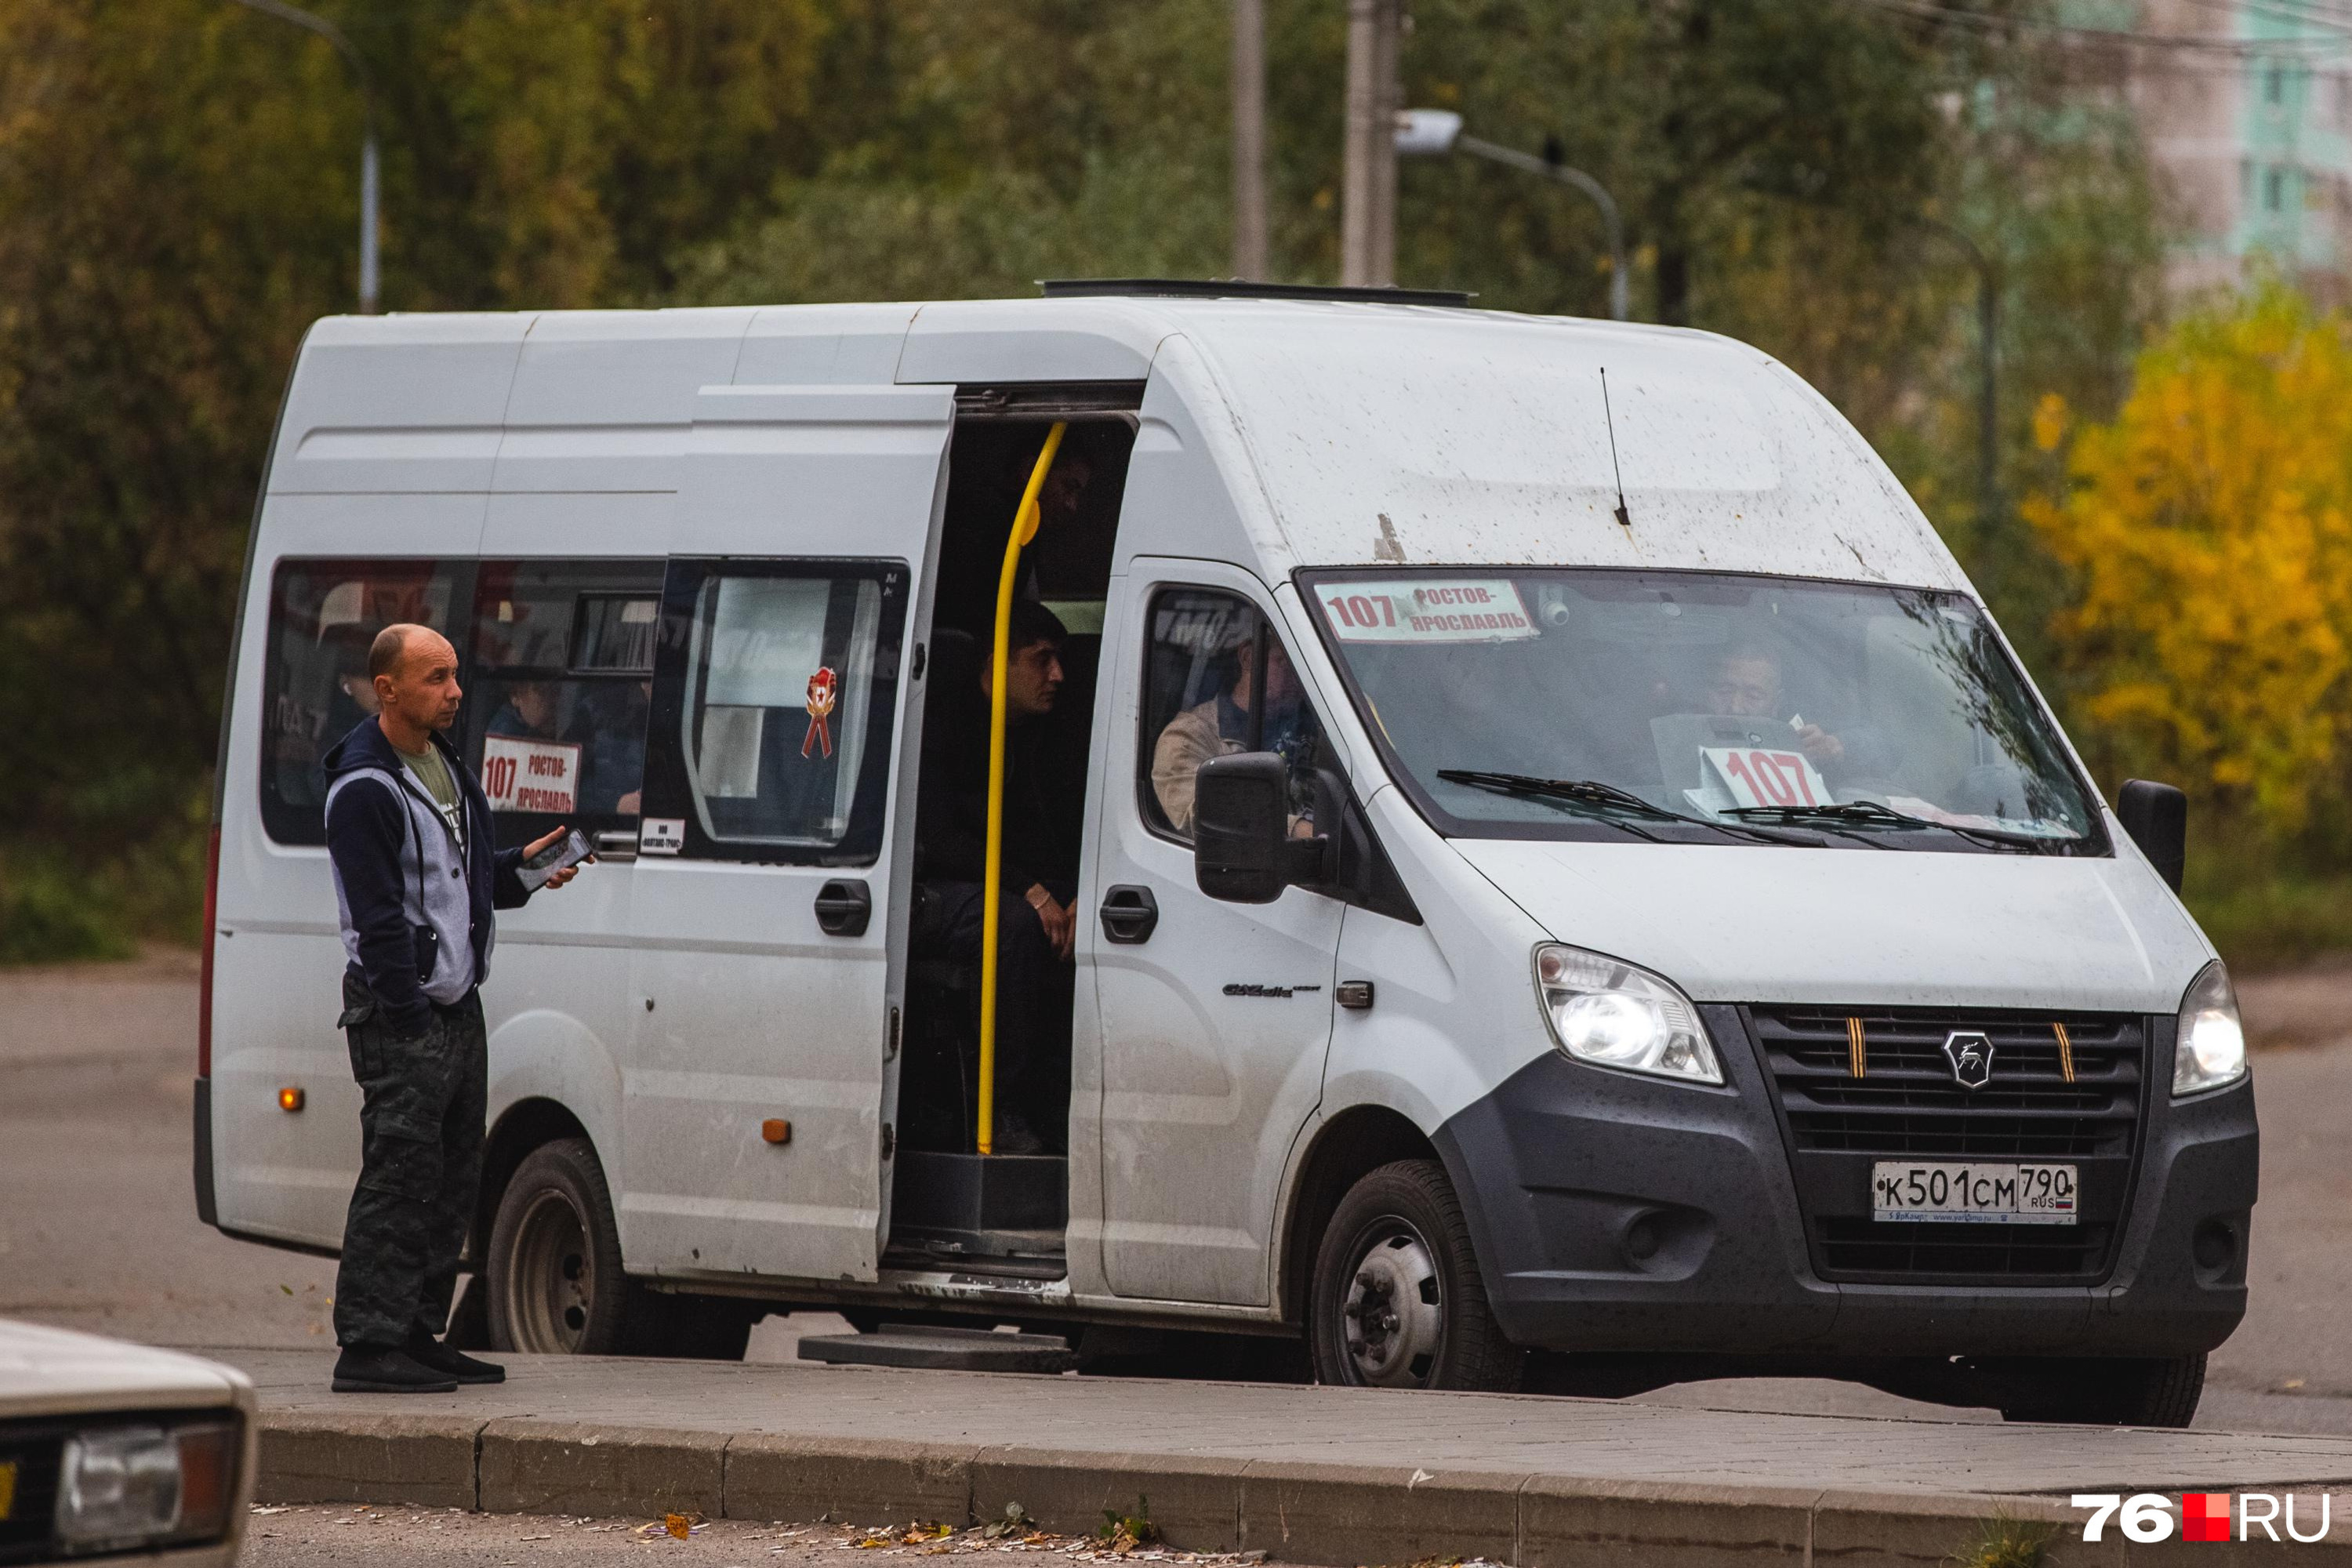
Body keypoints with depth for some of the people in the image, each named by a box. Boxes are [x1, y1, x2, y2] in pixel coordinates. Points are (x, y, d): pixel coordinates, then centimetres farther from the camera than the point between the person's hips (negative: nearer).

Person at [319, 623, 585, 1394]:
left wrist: (520, 867, 10)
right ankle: (369, 1345, -11)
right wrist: (410, 1016, -20)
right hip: (400, 1012, -10)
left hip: (457, 1005, 10)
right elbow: (377, 915, -18)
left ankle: (417, 1336, 19)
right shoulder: (365, 788, -14)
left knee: (454, 1179, 12)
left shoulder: (446, 767, 15)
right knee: (400, 1176, -12)